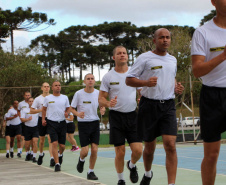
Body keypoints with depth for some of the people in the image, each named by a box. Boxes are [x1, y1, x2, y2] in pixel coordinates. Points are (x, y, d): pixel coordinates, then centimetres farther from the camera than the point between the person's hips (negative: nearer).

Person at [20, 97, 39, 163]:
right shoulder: (25, 110, 3)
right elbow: (22, 119, -5)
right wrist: (28, 119, -22)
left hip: (35, 128, 0)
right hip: (28, 128, 0)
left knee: (35, 142, -15)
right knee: (27, 144, 6)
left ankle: (34, 157, -11)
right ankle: (28, 154, 33)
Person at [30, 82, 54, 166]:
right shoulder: (38, 99, 3)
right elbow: (31, 111, 0)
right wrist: (41, 110, -13)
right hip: (42, 119, 1)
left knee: (50, 139, -14)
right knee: (42, 140, 11)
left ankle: (52, 158, -17)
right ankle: (41, 154, 39)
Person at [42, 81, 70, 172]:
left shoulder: (65, 98, 9)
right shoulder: (47, 98, 4)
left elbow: (68, 108, 16)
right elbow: (44, 109, 13)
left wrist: (67, 113, -7)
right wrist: (43, 119, 1)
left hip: (62, 123, 2)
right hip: (51, 123, -2)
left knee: (62, 145, 4)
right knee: (54, 143, -13)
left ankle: (60, 154, 40)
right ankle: (57, 164, -10)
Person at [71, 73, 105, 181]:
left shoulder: (98, 93, 0)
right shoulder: (78, 94, -6)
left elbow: (102, 106, 13)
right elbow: (72, 108, 1)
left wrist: (102, 110, -11)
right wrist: (78, 114, -21)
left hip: (95, 123, 2)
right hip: (83, 123, -2)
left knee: (94, 150, -3)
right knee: (85, 151, -7)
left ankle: (91, 172, 13)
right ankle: (81, 160, 30)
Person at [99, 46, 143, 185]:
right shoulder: (108, 77, 1)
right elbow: (101, 99, 3)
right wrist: (108, 103, -19)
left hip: (132, 115, 1)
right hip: (116, 116, -1)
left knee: (138, 150, -8)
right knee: (120, 152, -1)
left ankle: (132, 166, 26)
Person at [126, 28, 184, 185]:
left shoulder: (173, 60, 14)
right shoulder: (145, 58, -2)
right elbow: (129, 80, -4)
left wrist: (177, 87, 9)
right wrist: (146, 82, -21)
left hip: (168, 106, 3)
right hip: (149, 105, -3)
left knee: (170, 145, -13)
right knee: (150, 147, 10)